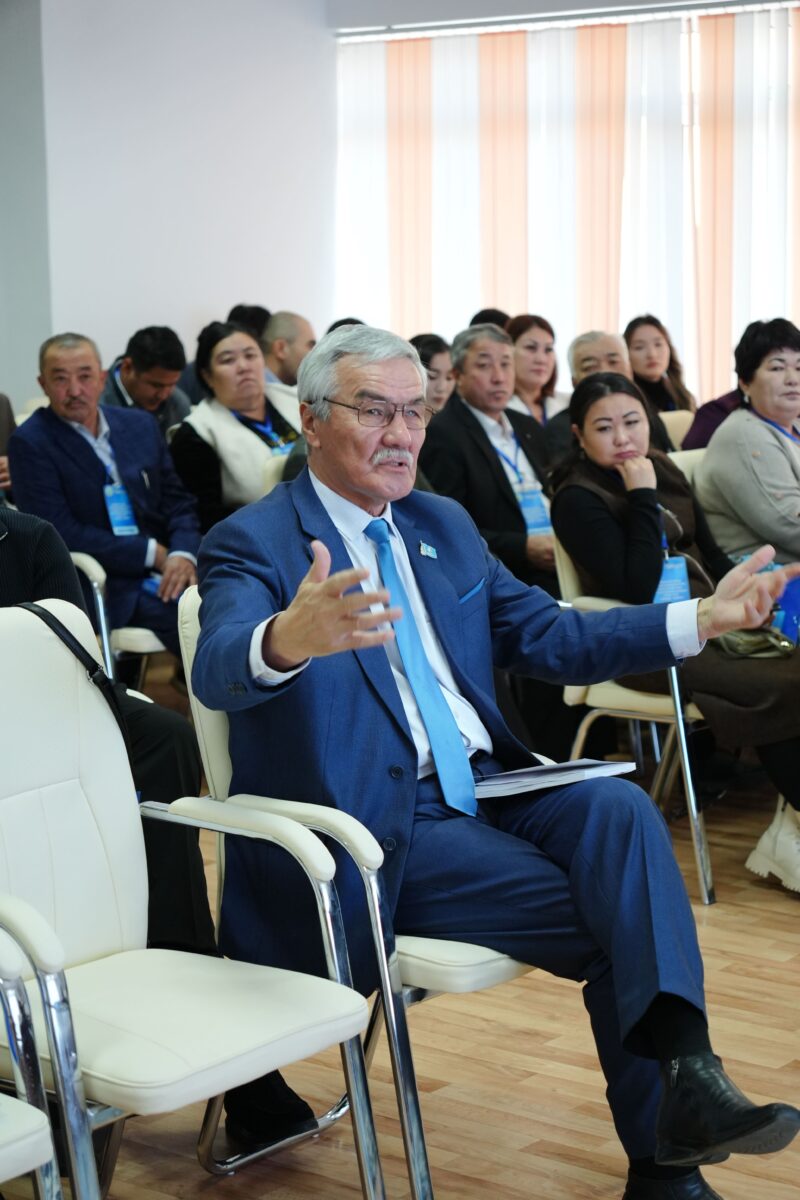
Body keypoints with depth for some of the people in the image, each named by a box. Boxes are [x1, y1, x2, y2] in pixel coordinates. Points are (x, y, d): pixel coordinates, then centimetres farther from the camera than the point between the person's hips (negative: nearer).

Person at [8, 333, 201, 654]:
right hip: (102, 587, -5)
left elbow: (178, 503, 14)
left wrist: (183, 554, -8)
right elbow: (63, 533, -10)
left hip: (164, 572, 5)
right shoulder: (30, 444, -2)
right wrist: (153, 553, -12)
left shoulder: (139, 425, 14)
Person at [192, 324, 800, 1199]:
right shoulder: (252, 544, -7)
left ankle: (682, 1069, -31)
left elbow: (546, 635, 16)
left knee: (618, 808, -24)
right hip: (377, 832, -6)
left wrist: (701, 619, 4)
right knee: (613, 925, -19)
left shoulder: (443, 525, 15)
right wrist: (286, 641, -52)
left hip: (484, 790, 6)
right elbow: (217, 672, -26)